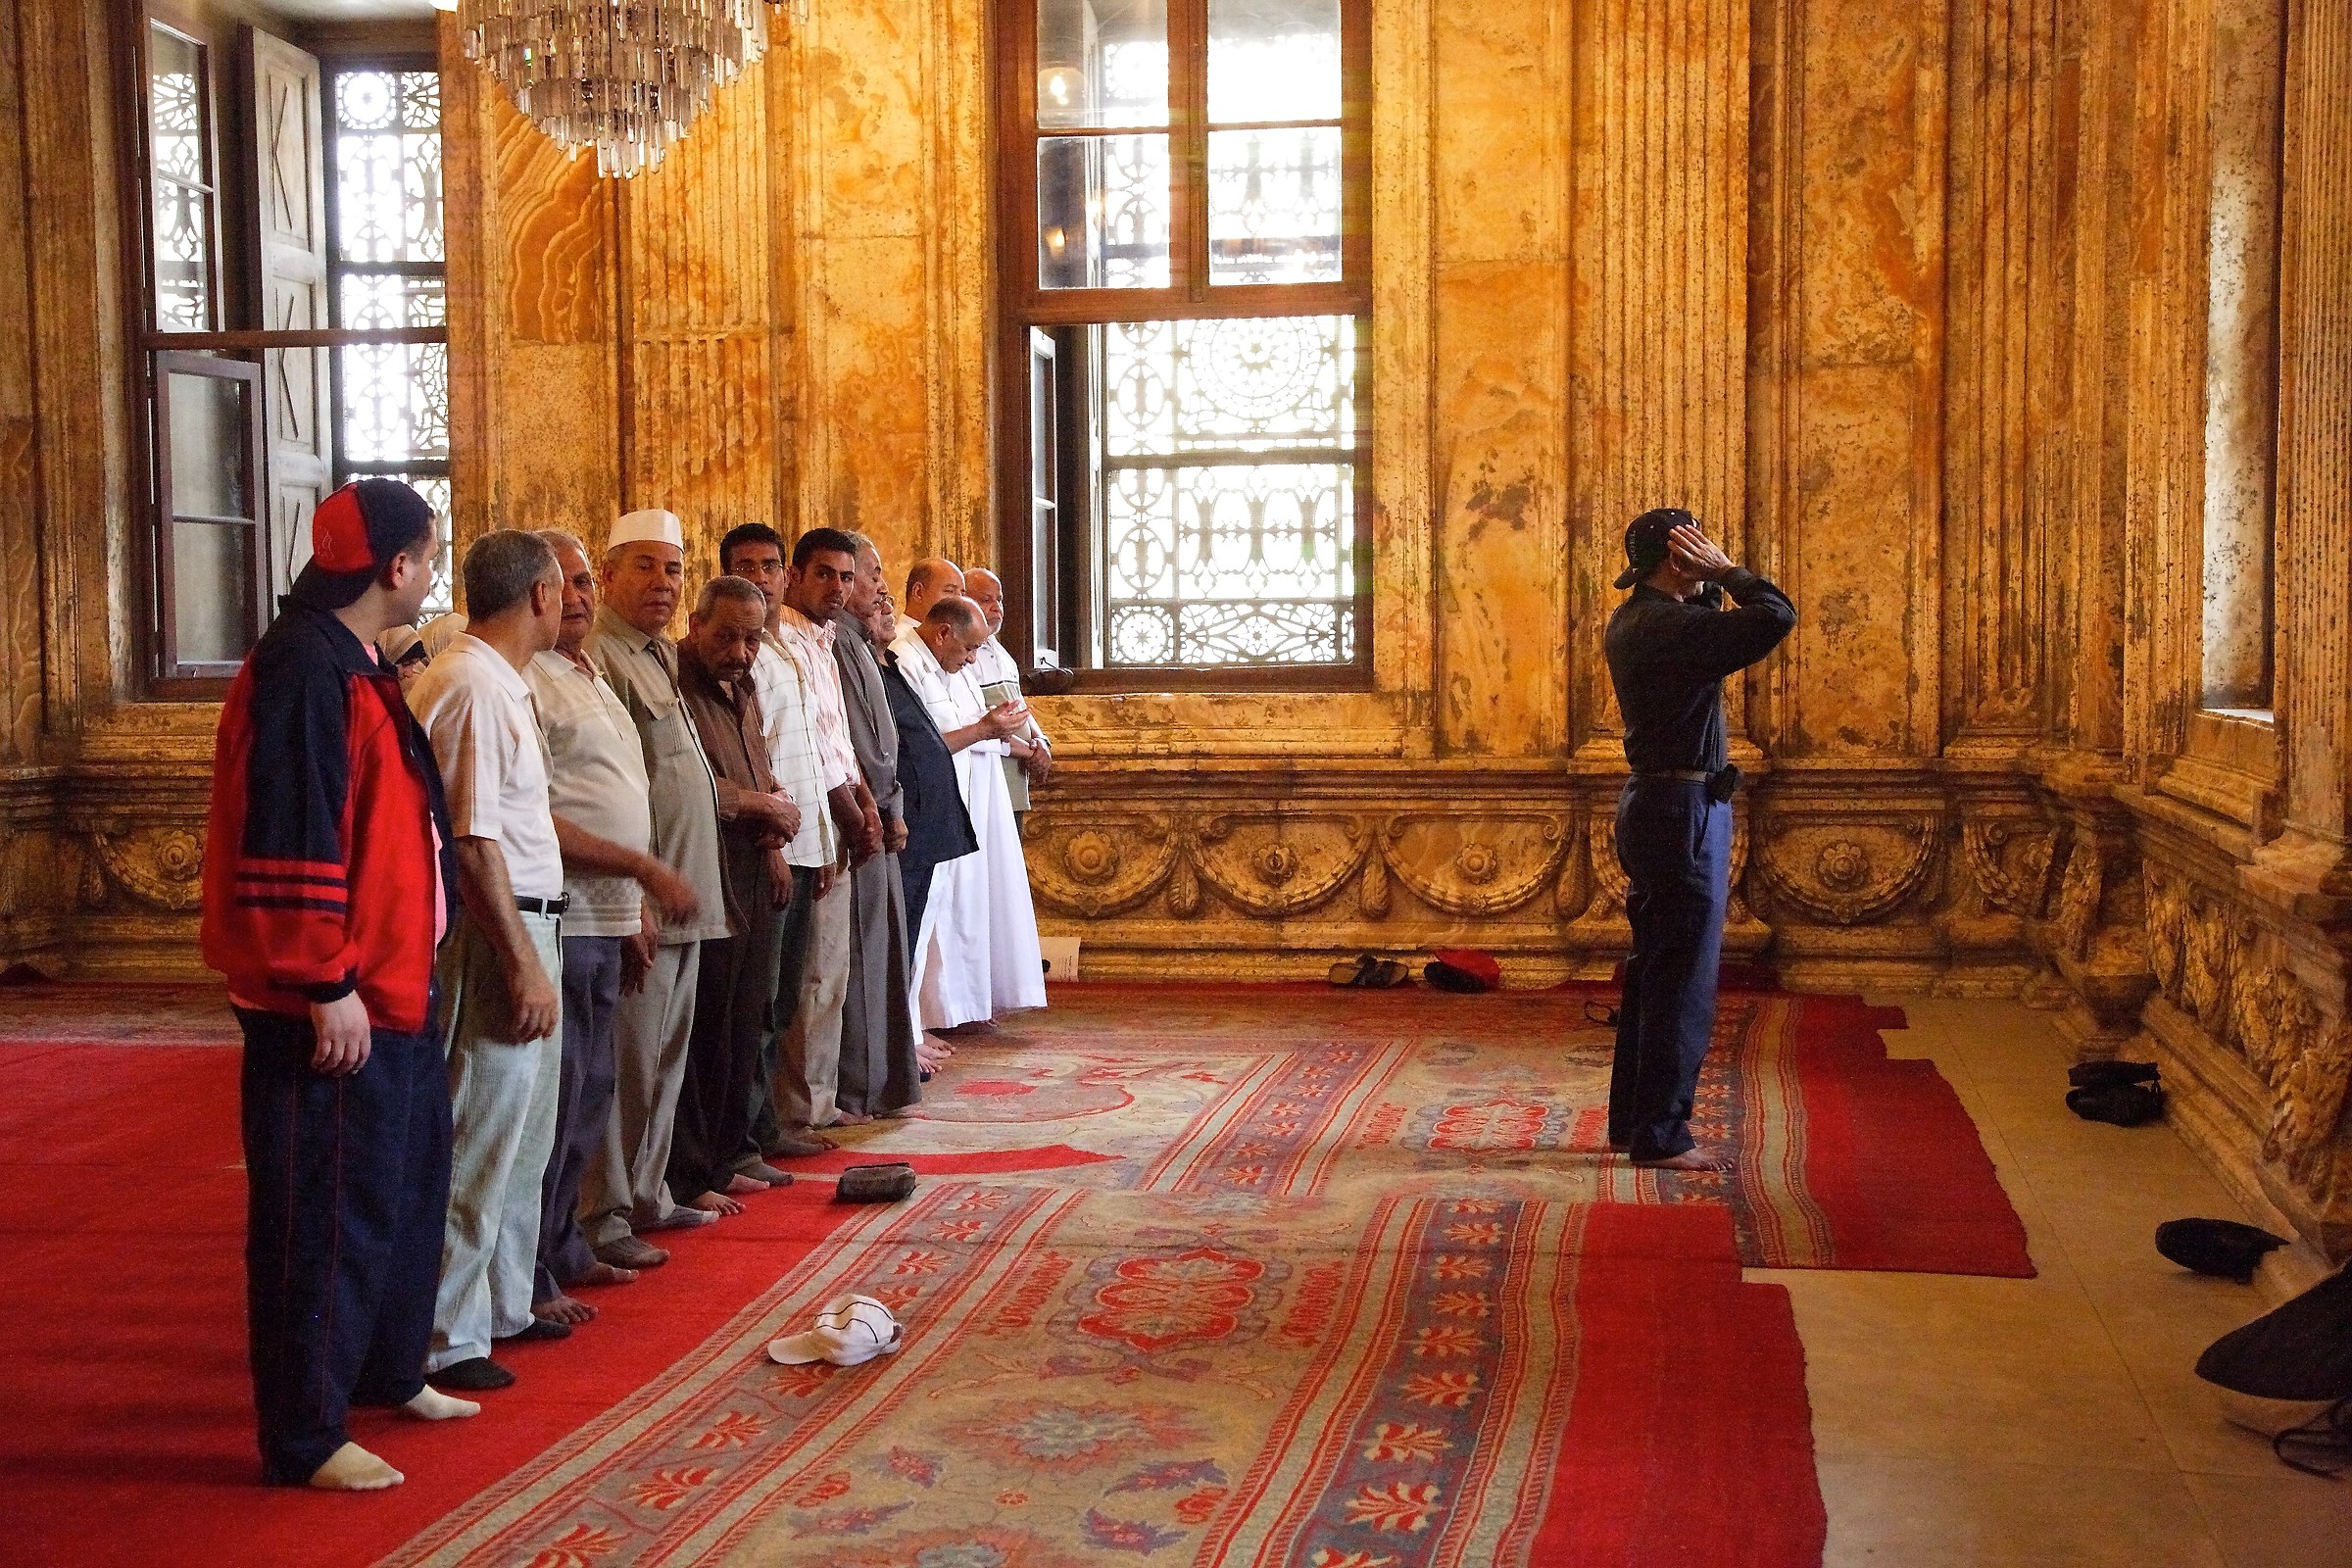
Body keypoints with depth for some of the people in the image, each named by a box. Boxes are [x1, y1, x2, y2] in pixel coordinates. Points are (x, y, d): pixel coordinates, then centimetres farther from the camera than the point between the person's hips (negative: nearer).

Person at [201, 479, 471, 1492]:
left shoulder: (356, 668, 14)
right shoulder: (304, 670, -18)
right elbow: (290, 841, -24)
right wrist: (327, 987, -23)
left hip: (393, 986, 11)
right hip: (335, 1002, -11)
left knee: (408, 1179, 21)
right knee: (328, 1208, -2)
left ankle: (388, 1370, 37)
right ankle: (303, 1438, 9)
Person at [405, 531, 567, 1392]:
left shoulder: (498, 680, 15)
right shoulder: (474, 686, -18)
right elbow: (472, 840, -22)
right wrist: (522, 962, -22)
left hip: (529, 923, 11)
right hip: (498, 933, -11)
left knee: (523, 1139, 19)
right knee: (478, 1145, -3)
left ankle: (504, 1307, 31)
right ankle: (445, 1338, 6)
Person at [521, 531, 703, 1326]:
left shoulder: (588, 677, 18)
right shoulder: (522, 681, -13)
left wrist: (636, 909, 20)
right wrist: (644, 869, -18)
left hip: (603, 918, 10)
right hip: (558, 921, -10)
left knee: (588, 1092, 17)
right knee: (551, 1096, -6)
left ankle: (562, 1248, 29)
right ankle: (525, 1280, 2)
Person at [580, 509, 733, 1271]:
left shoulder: (663, 655, 17)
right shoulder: (598, 658, -13)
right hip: (638, 902, -10)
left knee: (665, 1058, 16)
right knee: (627, 1061, -5)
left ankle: (646, 1195, 26)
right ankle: (601, 1216, 3)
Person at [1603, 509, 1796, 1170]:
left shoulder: (1630, 620, 11)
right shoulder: (1672, 627, -20)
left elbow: (1709, 623, 26)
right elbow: (1776, 617, -27)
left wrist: (1707, 582, 7)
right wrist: (1725, 569, -13)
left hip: (1649, 802, 10)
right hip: (1684, 811, -10)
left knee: (1653, 970, 16)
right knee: (1683, 980, -3)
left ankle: (1632, 1119, 24)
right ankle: (1660, 1136, 2)